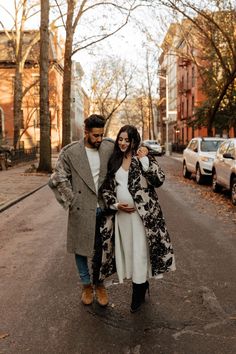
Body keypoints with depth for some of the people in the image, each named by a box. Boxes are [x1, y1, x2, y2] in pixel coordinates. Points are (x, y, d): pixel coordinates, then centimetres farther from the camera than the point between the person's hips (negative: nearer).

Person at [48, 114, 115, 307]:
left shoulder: (110, 148, 0)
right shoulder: (70, 152, -6)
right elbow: (58, 179, -4)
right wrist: (71, 202, -8)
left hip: (104, 208, 1)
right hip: (82, 210, -1)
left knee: (104, 249, 6)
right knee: (81, 248, 12)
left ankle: (99, 283, 30)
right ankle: (87, 285, 32)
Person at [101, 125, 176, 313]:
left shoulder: (143, 157, -3)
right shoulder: (114, 160, 8)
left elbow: (159, 180, -15)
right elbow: (106, 187, 11)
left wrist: (144, 160, -22)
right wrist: (115, 204, -4)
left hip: (142, 213, -4)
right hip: (122, 213, 4)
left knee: (140, 251, 0)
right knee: (128, 250, 12)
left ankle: (138, 293, 16)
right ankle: (142, 284, 32)